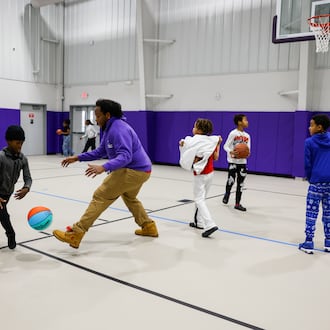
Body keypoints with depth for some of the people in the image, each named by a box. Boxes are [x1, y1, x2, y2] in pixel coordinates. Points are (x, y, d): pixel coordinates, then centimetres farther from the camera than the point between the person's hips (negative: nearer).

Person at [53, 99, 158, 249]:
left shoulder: (119, 129, -19)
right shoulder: (110, 128, 13)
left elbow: (125, 156, -29)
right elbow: (100, 152, 19)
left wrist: (103, 167, -42)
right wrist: (78, 157, 11)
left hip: (134, 171, -11)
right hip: (140, 169, 11)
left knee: (100, 197, -11)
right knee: (129, 198, 33)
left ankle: (76, 234, -12)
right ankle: (148, 226, 38)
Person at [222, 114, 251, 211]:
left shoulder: (247, 136, 6)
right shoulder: (233, 133, -9)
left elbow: (248, 149, 6)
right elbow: (226, 146, -9)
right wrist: (231, 152, -28)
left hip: (242, 162, 5)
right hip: (233, 161, -5)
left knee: (240, 183, 4)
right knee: (231, 180, 3)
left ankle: (237, 203, 12)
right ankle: (226, 194, 34)